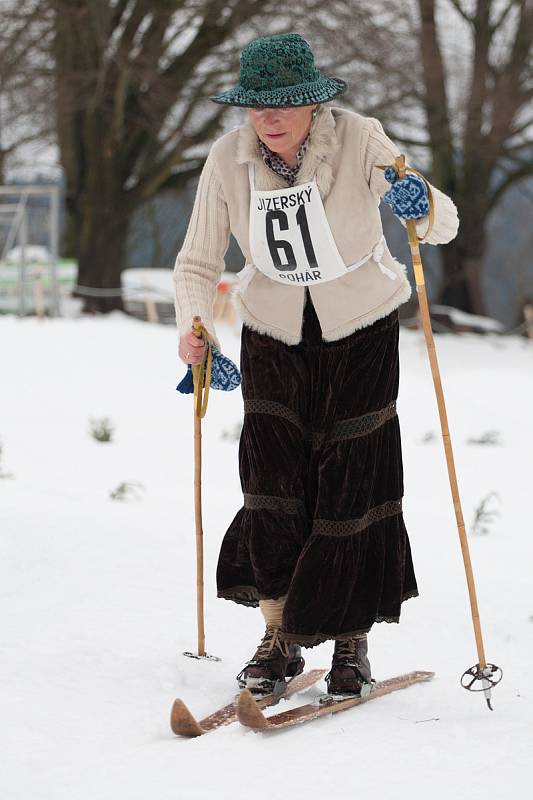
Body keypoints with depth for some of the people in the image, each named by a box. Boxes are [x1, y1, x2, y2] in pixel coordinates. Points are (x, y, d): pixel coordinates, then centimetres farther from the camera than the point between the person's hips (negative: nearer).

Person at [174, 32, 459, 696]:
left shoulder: (359, 140, -20)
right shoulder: (228, 159, -13)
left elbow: (443, 226, -21)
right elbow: (197, 263, -4)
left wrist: (423, 209, -44)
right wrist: (195, 328, -22)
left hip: (360, 330, -2)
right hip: (275, 334, 2)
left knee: (352, 484, -4)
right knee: (272, 480, -7)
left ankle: (351, 642, 9)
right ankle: (280, 635, 6)